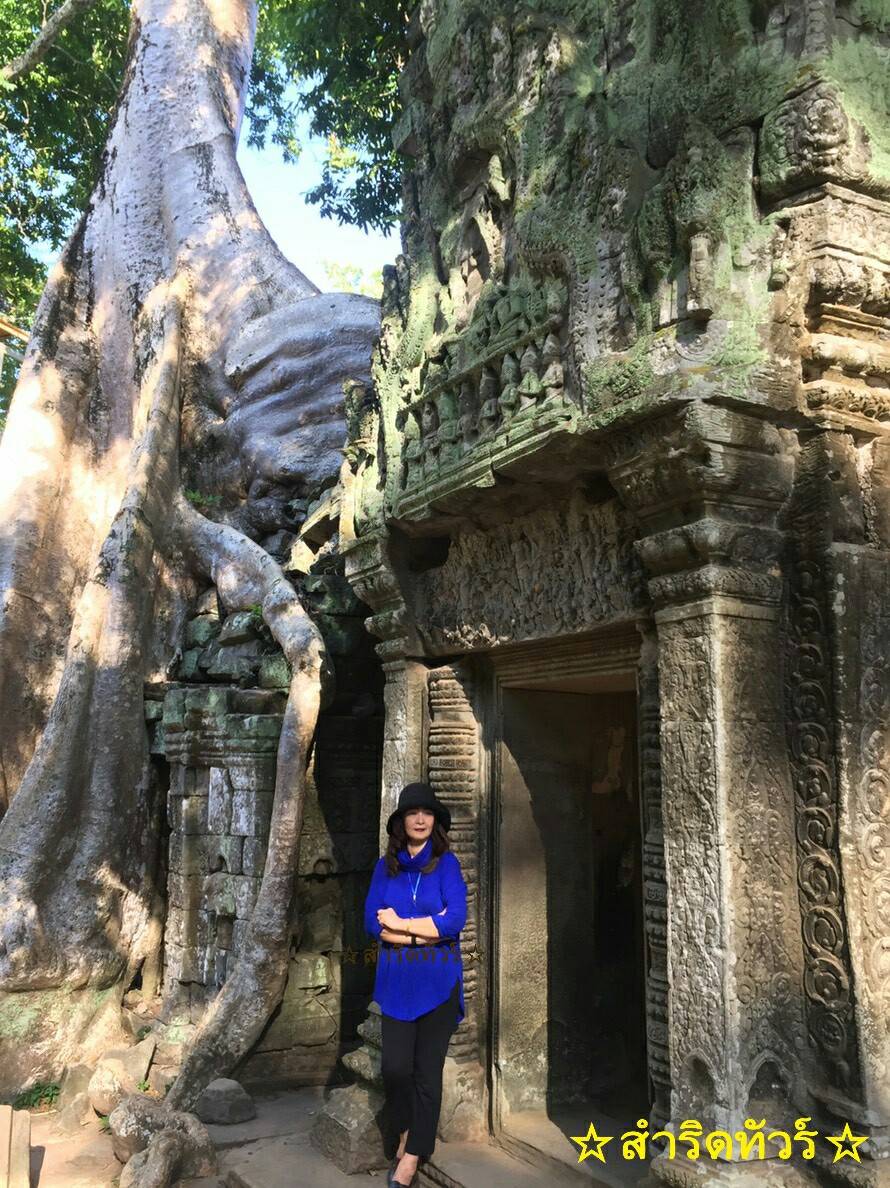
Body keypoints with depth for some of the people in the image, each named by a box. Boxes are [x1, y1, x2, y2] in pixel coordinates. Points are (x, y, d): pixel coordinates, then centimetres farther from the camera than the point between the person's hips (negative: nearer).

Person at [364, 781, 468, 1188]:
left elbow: (455, 920, -14)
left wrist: (400, 924, -9)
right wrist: (426, 930, -14)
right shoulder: (385, 866, 5)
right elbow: (373, 922, -4)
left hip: (438, 982, -2)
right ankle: (406, 1131, 28)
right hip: (396, 982, 2)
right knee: (395, 1067, -1)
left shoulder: (447, 863, -3)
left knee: (427, 1071, 4)